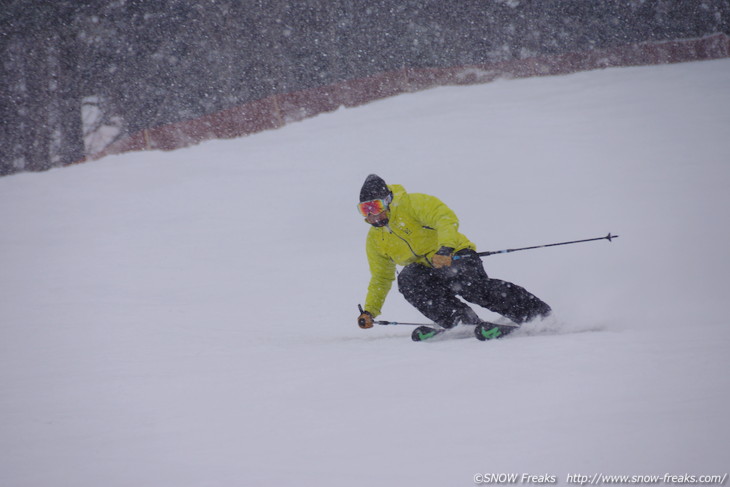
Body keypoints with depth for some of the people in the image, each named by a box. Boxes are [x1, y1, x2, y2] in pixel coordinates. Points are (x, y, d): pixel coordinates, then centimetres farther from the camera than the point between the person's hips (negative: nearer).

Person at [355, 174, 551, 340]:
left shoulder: (412, 204, -9)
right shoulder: (375, 240, 12)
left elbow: (446, 218, -23)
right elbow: (381, 278, 23)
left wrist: (445, 248, -40)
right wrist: (369, 311, 12)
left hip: (456, 258, -6)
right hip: (428, 273, 6)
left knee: (473, 286, -34)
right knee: (407, 279, -27)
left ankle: (540, 314, -26)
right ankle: (468, 323, -35)